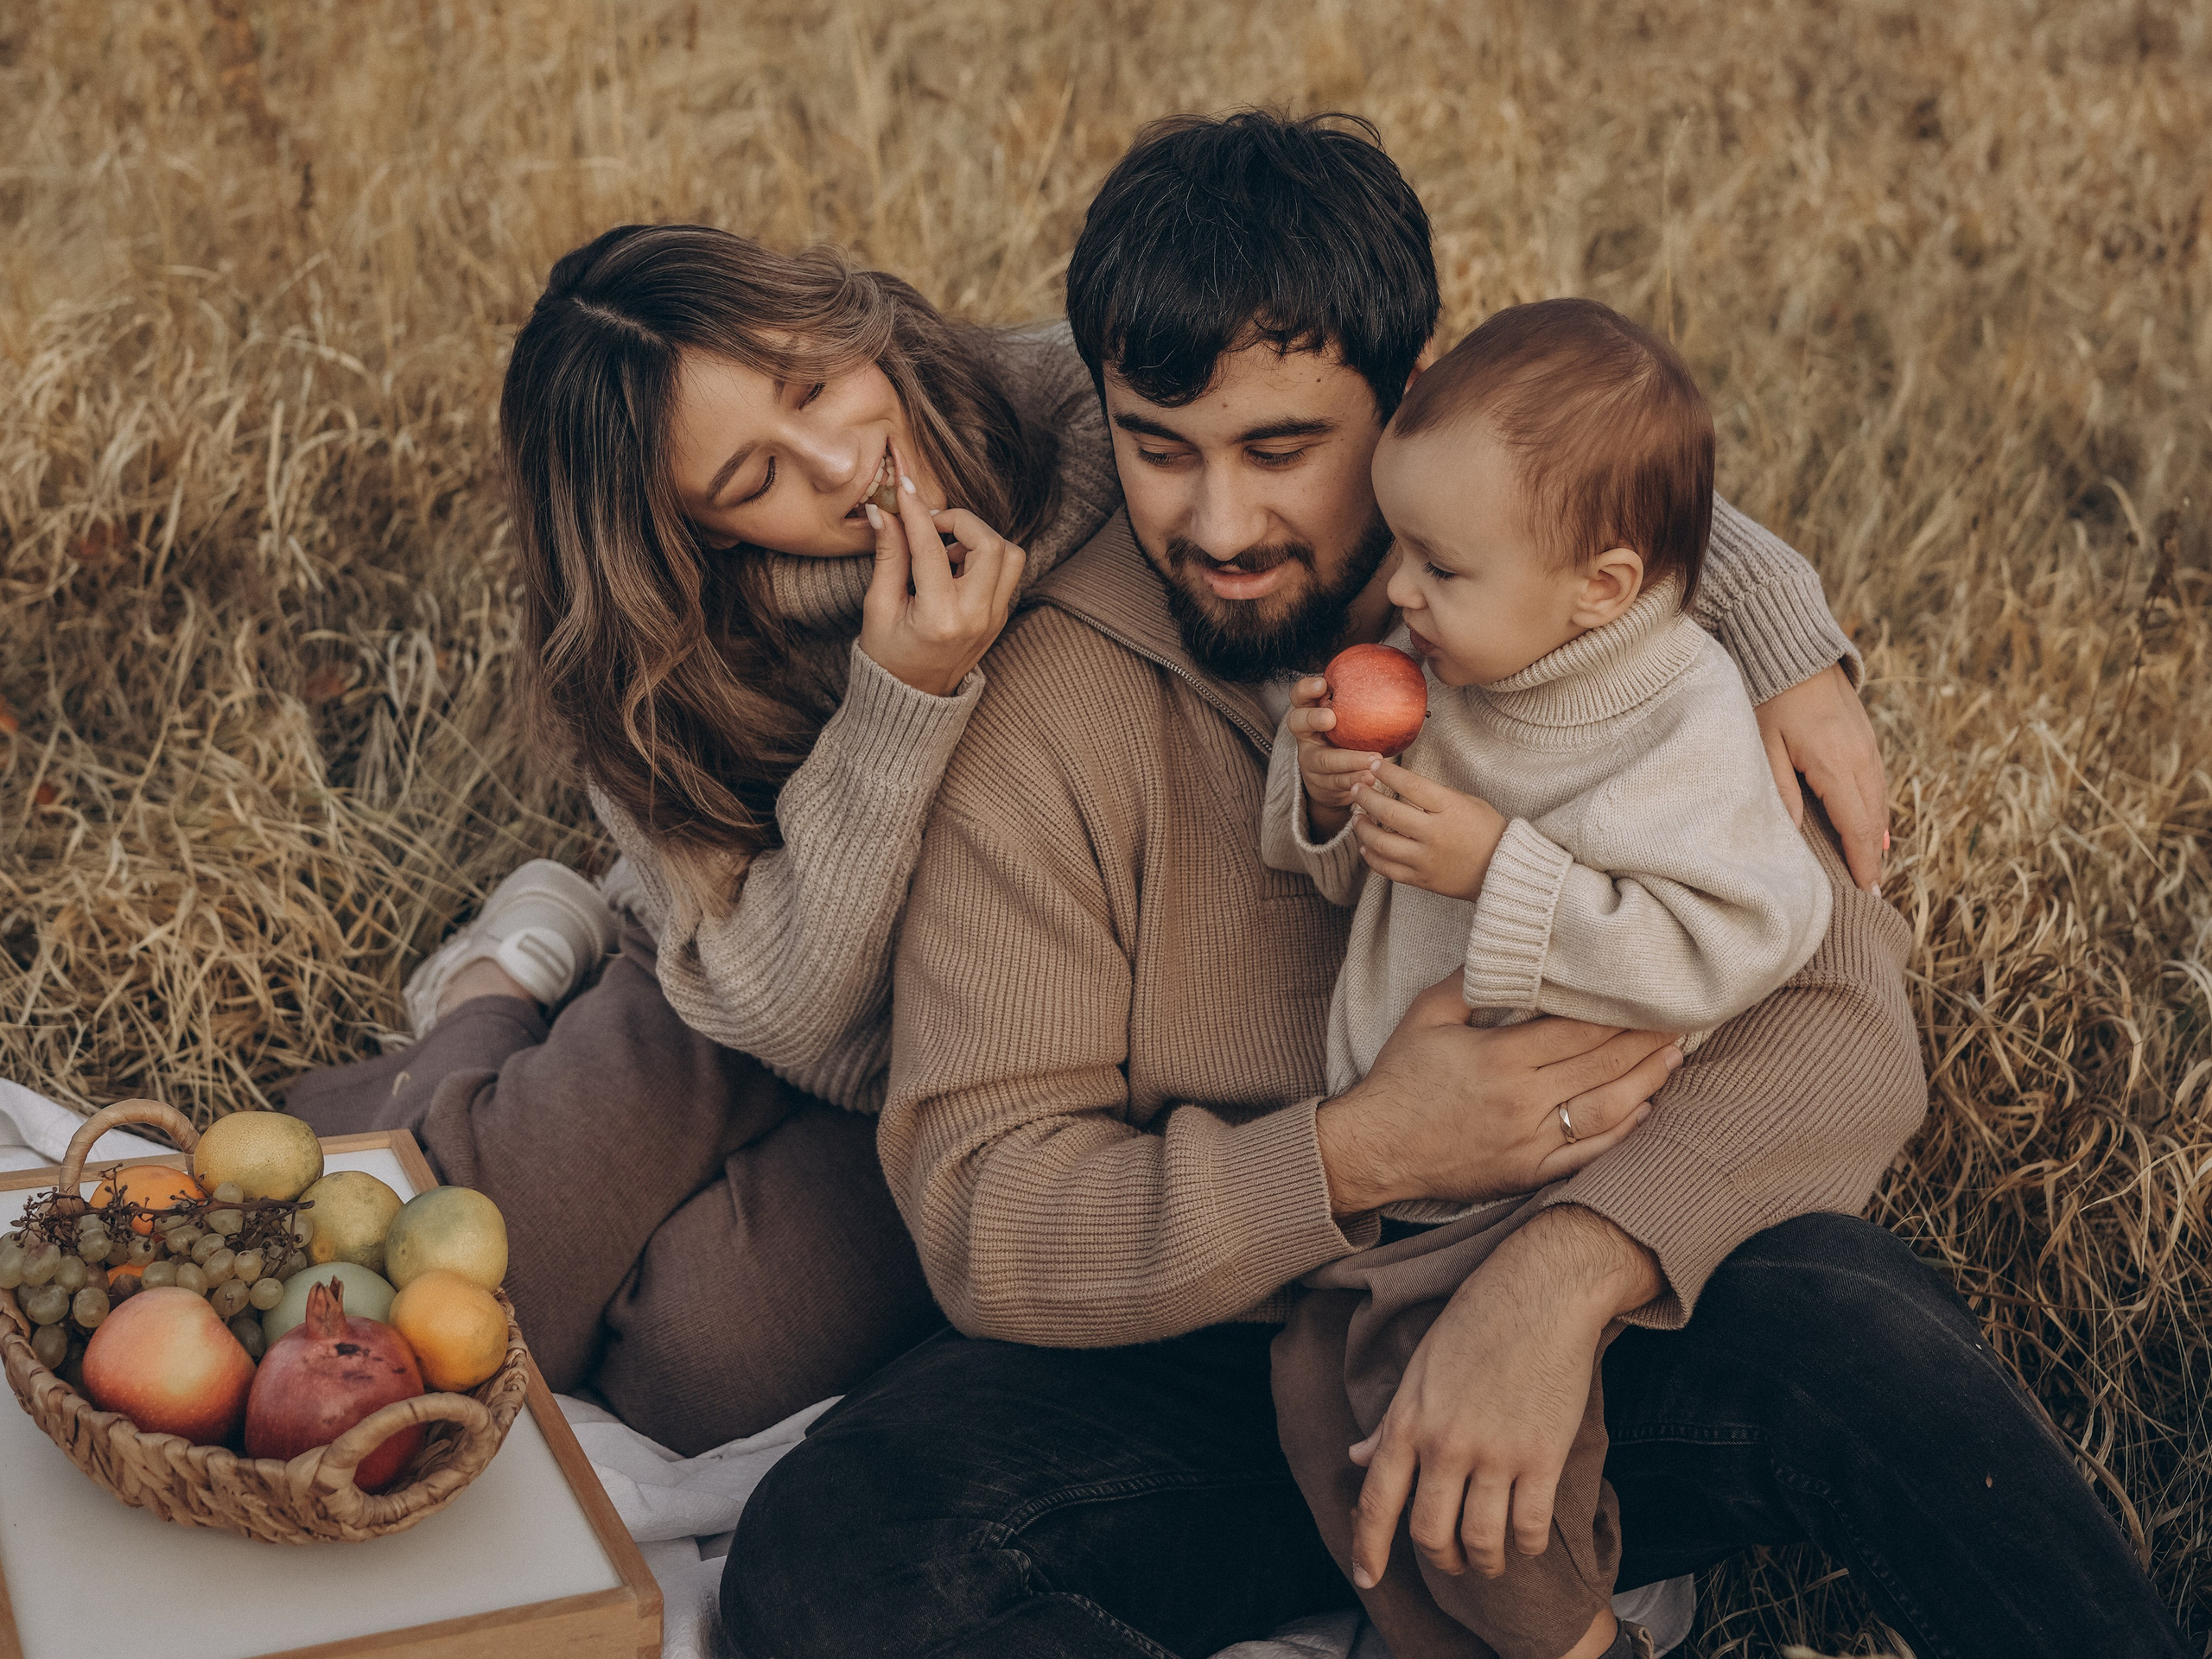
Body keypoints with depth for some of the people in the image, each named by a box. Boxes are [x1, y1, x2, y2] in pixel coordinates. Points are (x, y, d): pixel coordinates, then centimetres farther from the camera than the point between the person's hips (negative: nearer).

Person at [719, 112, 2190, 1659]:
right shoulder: (1046, 715, -8)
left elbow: (1841, 1019, -14)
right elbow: (982, 1217, -10)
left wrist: (1565, 1268, -32)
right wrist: (1351, 1158, -26)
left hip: (1606, 1326, -1)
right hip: (1228, 1364, 1)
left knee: (1856, 1332, -34)